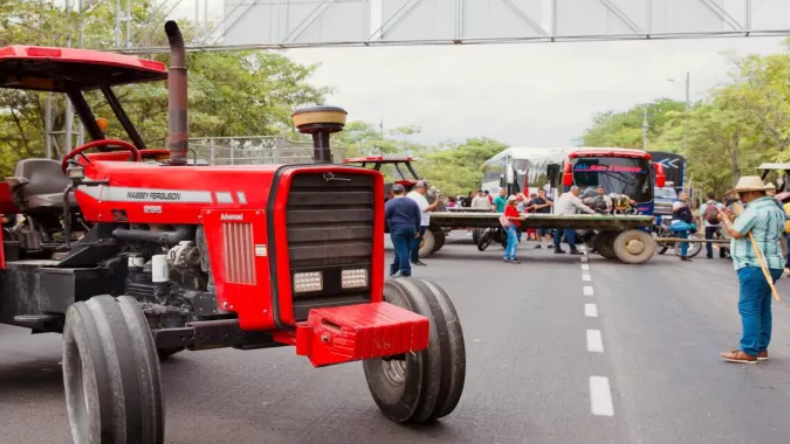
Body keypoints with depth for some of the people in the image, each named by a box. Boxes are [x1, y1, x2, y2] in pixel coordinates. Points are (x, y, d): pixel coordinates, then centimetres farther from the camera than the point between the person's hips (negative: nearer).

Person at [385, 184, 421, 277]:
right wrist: (417, 230, 19)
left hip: (397, 229, -5)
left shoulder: (390, 203, -5)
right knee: (405, 249, 15)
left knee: (401, 250, -2)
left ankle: (405, 270, -6)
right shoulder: (412, 202, 9)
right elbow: (418, 218, 12)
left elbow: (384, 216, -10)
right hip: (410, 229, 5)